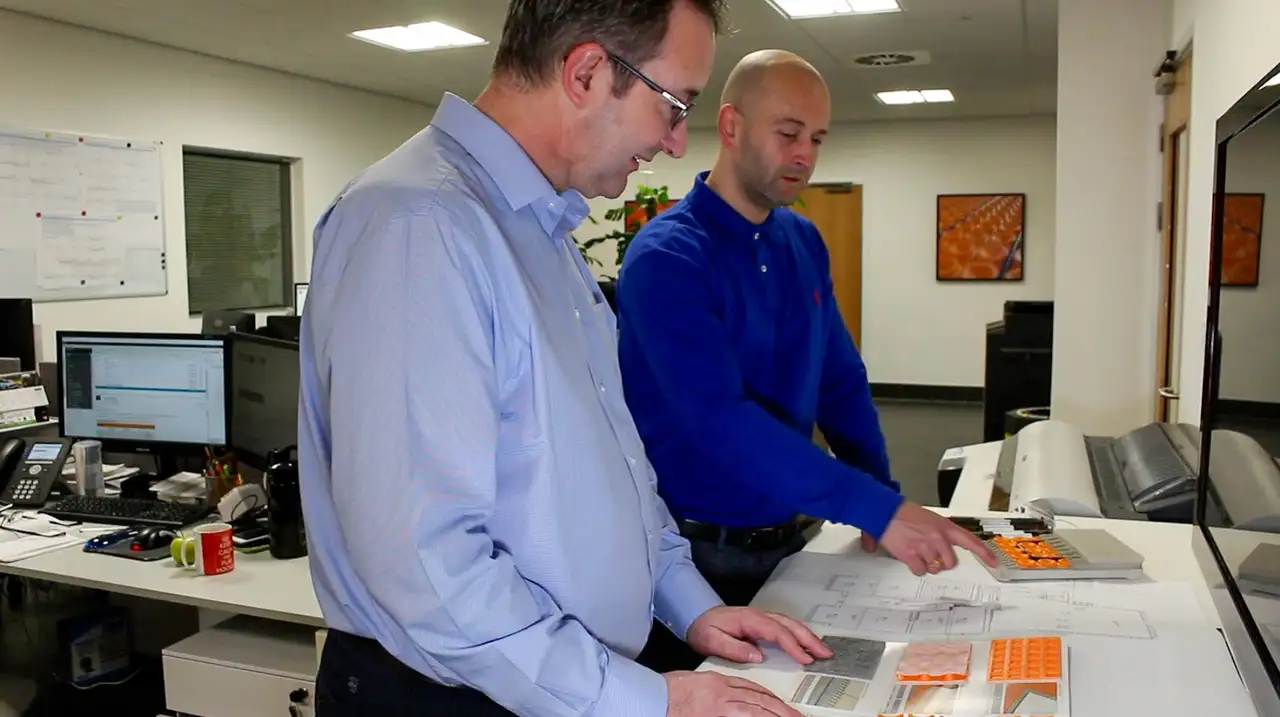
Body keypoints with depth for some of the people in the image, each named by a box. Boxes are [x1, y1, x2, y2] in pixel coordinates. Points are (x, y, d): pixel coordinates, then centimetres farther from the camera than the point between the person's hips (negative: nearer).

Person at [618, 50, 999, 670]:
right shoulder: (667, 256, -19)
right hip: (696, 553, -6)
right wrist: (878, 509, -31)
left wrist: (885, 501, -3)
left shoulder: (805, 243, 5)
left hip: (786, 540, 7)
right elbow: (720, 419, -29)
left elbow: (842, 382, 9)